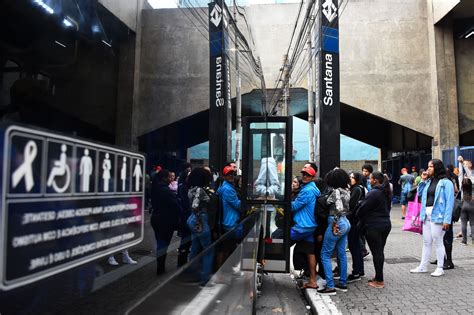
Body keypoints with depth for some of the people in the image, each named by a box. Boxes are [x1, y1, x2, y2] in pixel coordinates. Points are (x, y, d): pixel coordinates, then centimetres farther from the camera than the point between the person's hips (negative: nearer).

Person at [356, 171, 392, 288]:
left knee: (376, 252, -2)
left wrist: (358, 217, 5)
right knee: (380, 251, 15)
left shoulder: (373, 193, -18)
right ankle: (378, 277, 25)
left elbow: (363, 208, -14)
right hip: (386, 224, 9)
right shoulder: (386, 192, 10)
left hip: (374, 226, -9)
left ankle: (379, 281, 3)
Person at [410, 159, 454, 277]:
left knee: (437, 242, 2)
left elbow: (450, 202, -13)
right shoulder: (428, 182, 12)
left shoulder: (446, 183, -8)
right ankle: (423, 266, 21)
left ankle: (440, 268, 15)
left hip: (437, 216, -7)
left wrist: (447, 220, -19)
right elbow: (420, 193, 20)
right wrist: (423, 180, 9)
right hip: (427, 215, 7)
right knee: (426, 242, 13)